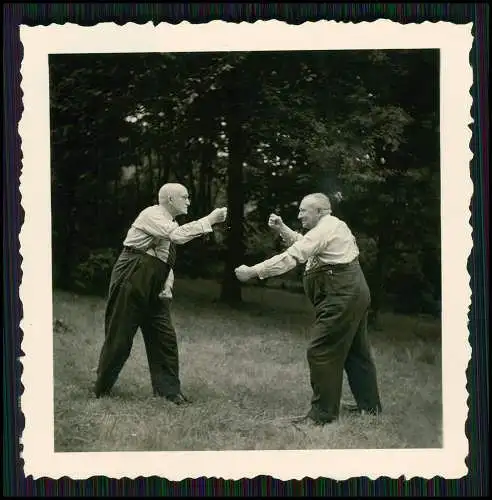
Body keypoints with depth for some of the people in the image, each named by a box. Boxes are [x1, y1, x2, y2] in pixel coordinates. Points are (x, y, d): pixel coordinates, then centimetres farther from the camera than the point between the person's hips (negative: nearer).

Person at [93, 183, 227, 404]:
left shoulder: (170, 222, 15)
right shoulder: (152, 215, -13)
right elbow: (178, 235, -30)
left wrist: (167, 287, 6)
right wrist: (210, 219, -26)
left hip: (153, 289, 9)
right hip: (131, 284, -8)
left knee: (164, 337, 3)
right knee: (120, 336, -1)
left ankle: (169, 390, 10)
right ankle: (101, 388, 14)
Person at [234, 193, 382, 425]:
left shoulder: (324, 230, -16)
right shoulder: (333, 225, 16)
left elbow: (291, 258, -22)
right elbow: (303, 244, 24)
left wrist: (252, 272, -20)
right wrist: (282, 229, 11)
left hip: (341, 297, -11)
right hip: (355, 293, 11)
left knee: (321, 352, -8)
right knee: (355, 351, 18)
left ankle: (322, 412, -5)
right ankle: (369, 404, 28)